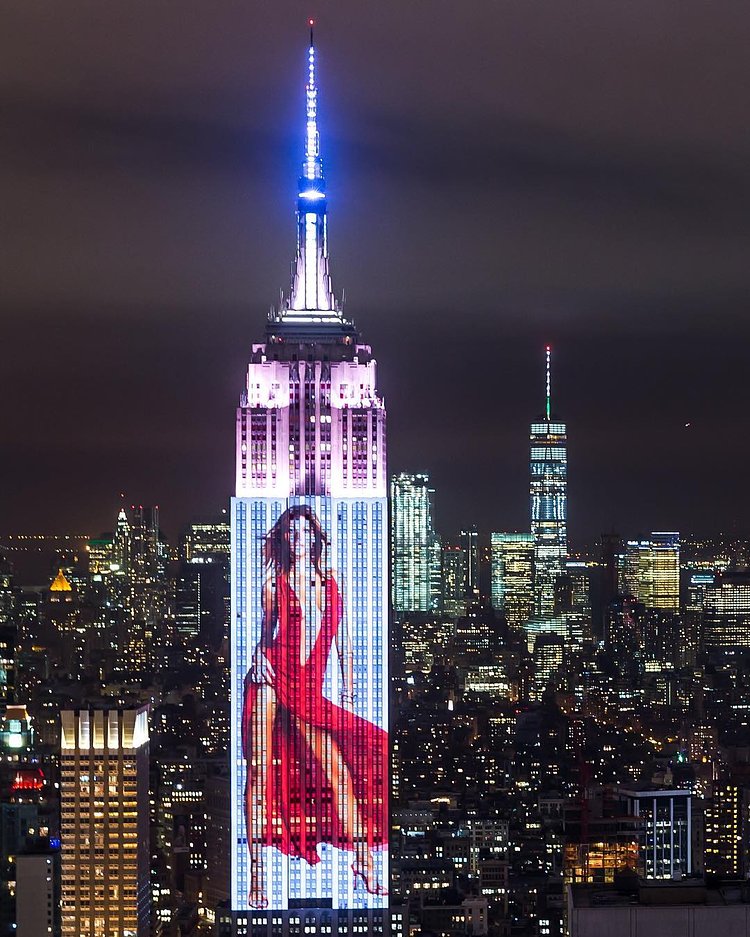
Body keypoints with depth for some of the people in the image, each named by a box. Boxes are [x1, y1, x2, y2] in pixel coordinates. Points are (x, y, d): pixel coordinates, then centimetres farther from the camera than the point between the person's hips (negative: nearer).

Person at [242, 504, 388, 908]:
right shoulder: (275, 582, 7)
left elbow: (343, 640, 14)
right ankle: (257, 875, -10)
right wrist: (259, 659, -8)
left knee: (339, 770, -3)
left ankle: (365, 864, 6)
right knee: (260, 773, -9)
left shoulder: (330, 584, 13)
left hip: (309, 692, 3)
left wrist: (348, 689, 9)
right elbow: (265, 634, 12)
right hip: (272, 680, -3)